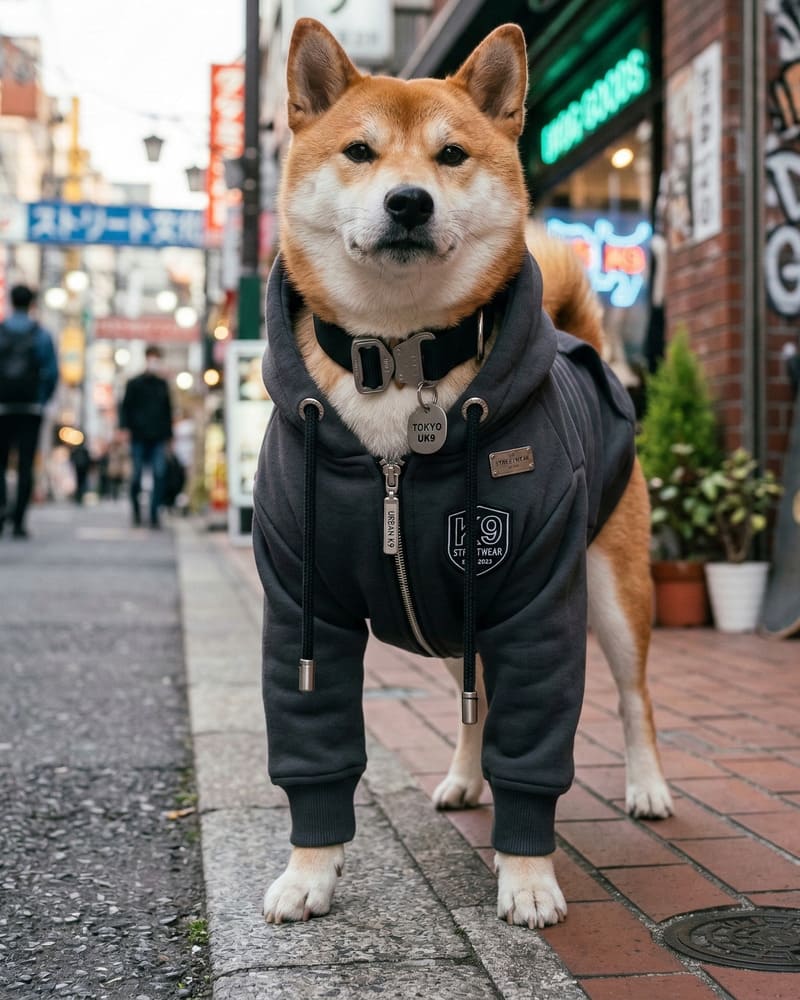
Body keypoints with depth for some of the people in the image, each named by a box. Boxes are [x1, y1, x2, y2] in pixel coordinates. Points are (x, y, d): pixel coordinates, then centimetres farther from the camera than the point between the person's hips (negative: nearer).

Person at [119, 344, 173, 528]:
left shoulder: (162, 385, 13)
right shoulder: (134, 384, 5)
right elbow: (126, 407, 3)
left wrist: (169, 434, 14)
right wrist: (124, 427, -11)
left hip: (158, 439, 2)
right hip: (139, 437, -2)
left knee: (159, 475, -9)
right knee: (137, 475, 1)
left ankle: (154, 515, -6)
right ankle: (136, 508, 24)